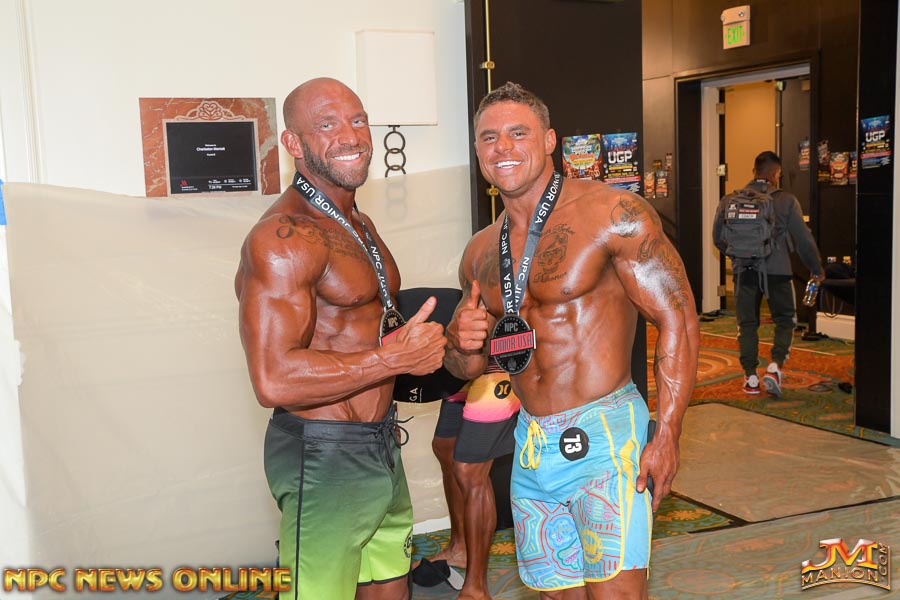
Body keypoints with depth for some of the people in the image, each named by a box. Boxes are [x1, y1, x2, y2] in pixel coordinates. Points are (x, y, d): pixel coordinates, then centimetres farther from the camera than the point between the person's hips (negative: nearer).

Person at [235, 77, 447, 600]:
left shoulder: (358, 224, 12)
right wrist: (396, 357, -22)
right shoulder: (284, 237, -20)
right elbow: (274, 380, -28)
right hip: (324, 457, -9)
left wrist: (427, 339, 6)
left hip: (379, 446, 9)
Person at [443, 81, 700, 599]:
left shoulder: (613, 214, -9)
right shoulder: (480, 254, 10)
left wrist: (667, 435, -16)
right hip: (532, 446, 6)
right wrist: (462, 342, -7)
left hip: (604, 437, -6)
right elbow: (468, 368, 18)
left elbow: (678, 320, -10)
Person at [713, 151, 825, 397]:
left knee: (747, 323, 12)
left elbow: (718, 239, 10)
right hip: (777, 270, -2)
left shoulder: (730, 201, 4)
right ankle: (775, 366, -6)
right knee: (785, 320, 13)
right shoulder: (786, 201, -3)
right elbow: (804, 239, 1)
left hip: (744, 272, 2)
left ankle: (750, 377, 12)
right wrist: (817, 269, 15)